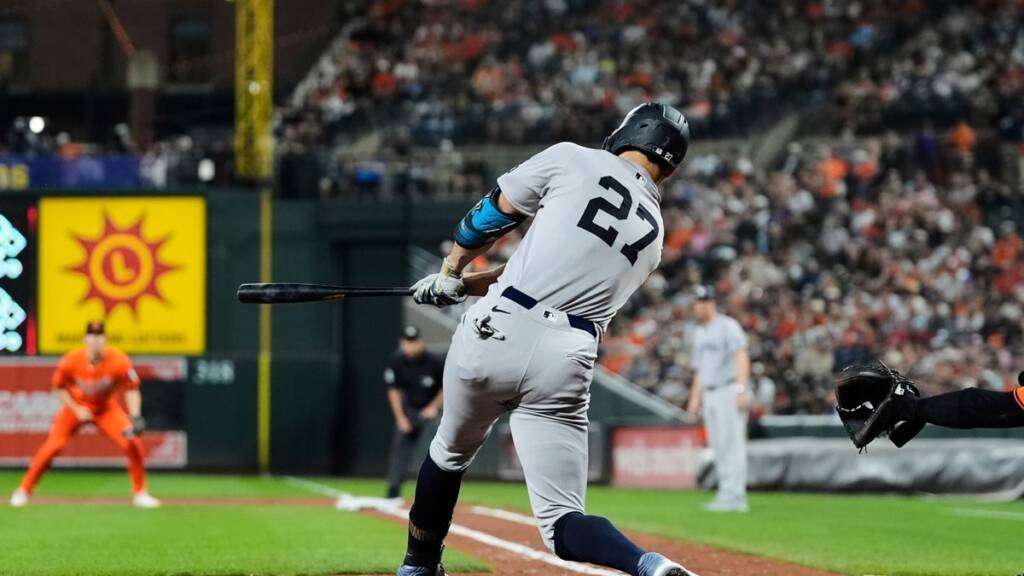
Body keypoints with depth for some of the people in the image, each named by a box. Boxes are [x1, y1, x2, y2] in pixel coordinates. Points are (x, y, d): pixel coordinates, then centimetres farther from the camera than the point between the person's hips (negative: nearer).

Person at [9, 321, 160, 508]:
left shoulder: (119, 361, -25)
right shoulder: (71, 361, -23)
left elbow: (131, 389, -15)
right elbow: (59, 387, -6)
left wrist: (135, 418, -28)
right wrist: (76, 410, -16)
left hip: (107, 409, 0)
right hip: (76, 407, 0)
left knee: (132, 443, -16)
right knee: (52, 446, -12)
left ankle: (139, 493, 0)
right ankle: (24, 490, 5)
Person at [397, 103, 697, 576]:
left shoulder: (572, 160, 5)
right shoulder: (652, 236, 20)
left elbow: (492, 214, 14)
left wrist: (452, 270, 34)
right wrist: (463, 286, 33)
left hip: (495, 334, -2)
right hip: (566, 366, 2)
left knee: (450, 452, 28)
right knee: (562, 521, 2)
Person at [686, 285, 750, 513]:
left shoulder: (727, 326, -6)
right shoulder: (699, 333, 20)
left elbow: (742, 357, -15)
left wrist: (741, 390, -24)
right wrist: (695, 397, 20)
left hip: (730, 390, -9)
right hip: (709, 394, 9)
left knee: (732, 443, -11)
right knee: (718, 447, 7)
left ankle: (734, 496, -14)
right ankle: (726, 494, 10)